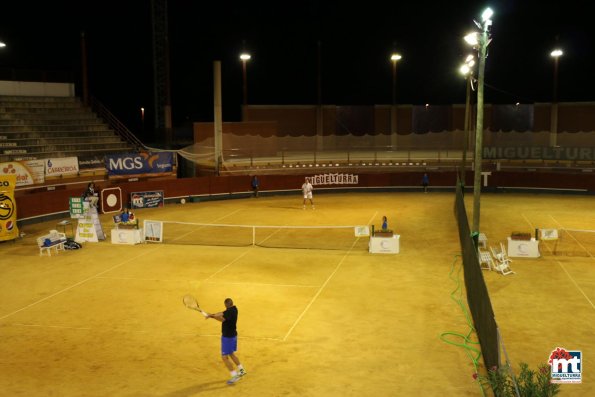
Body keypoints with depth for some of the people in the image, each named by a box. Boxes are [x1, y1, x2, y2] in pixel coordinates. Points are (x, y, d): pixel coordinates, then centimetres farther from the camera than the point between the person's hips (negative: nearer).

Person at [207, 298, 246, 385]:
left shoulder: (230, 312, -28)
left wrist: (212, 316, -27)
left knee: (225, 357, -2)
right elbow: (222, 313, 7)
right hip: (233, 334, 9)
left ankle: (234, 376, 0)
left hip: (227, 337, -9)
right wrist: (212, 314, -4)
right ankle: (241, 370, 36)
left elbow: (222, 318, -40)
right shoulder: (234, 309, 0)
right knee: (231, 354, 26)